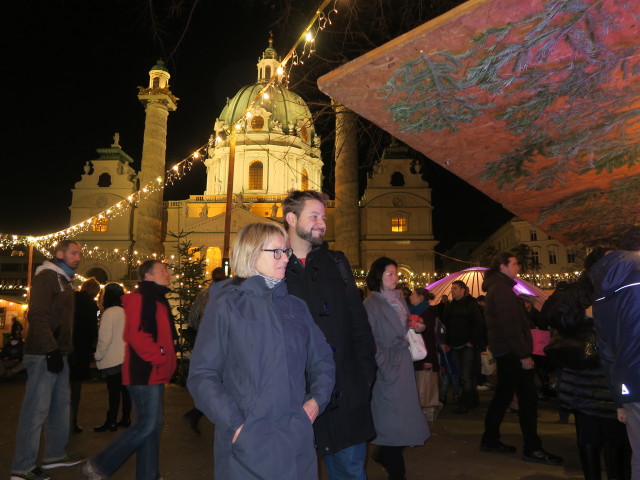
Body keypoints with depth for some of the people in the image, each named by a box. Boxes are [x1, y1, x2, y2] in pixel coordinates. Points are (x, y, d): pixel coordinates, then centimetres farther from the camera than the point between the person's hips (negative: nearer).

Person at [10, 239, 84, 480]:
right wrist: (51, 350, -24)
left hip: (58, 353, 10)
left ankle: (55, 455, 28)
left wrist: (65, 349, 16)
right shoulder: (46, 276, -11)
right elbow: (37, 315, -20)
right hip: (43, 354, -10)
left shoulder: (64, 280, 18)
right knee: (36, 410, -4)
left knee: (60, 406, 16)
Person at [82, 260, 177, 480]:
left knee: (154, 424, 12)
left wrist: (166, 359, 12)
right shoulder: (139, 298, -12)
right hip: (145, 372, -10)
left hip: (155, 373, 10)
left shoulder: (158, 300, 17)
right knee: (147, 424, -6)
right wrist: (159, 357, -18)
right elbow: (136, 335, -22)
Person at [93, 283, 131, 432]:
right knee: (125, 389, 12)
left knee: (114, 391, 0)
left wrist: (98, 355, -5)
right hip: (126, 357, 7)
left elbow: (105, 337, -17)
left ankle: (111, 422, 8)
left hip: (113, 360, -7)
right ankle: (126, 418, 21)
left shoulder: (109, 313, -13)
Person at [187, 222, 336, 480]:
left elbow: (322, 360, 15)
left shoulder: (297, 307, 9)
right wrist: (233, 423, -15)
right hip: (246, 445, -4)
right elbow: (202, 374, -7)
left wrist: (317, 399, 0)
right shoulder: (227, 305, -4)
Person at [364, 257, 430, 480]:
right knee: (394, 418, 0)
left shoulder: (400, 300, 12)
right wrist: (384, 365, -15)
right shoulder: (371, 304, -11)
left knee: (406, 412, 10)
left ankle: (383, 454, 32)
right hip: (387, 368, -7)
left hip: (404, 365, 7)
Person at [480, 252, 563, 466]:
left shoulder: (498, 287, 17)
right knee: (528, 398, -4)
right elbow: (510, 326, -22)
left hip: (504, 351, 10)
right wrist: (523, 354, -20)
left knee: (503, 394, 14)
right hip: (511, 351, -10)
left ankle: (490, 440, 21)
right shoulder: (502, 289, -15)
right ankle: (532, 449, 3)